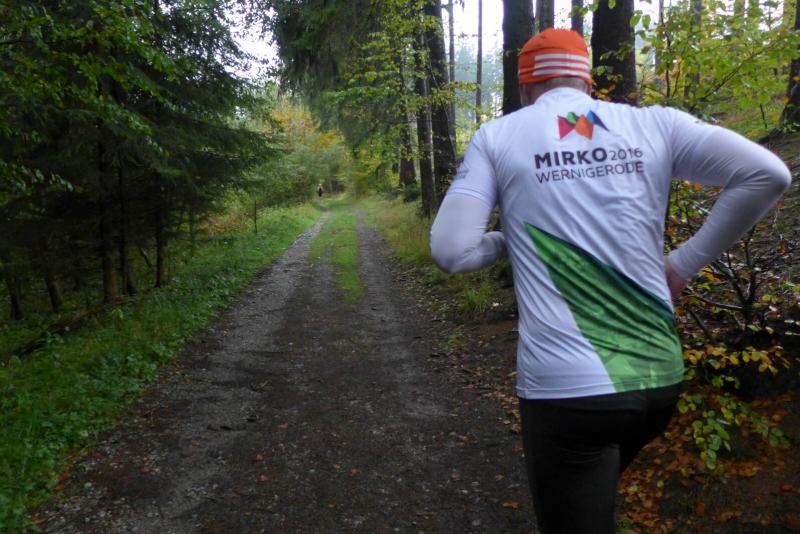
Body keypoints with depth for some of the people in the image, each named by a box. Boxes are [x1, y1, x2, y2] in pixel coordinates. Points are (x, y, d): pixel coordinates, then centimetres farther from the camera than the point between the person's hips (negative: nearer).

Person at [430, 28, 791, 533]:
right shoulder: (653, 123, 6)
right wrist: (685, 262, 5)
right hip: (660, 378, 4)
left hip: (566, 389, -4)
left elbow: (451, 251, -6)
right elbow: (768, 174, -1)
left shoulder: (496, 137, 0)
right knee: (597, 492, 31)